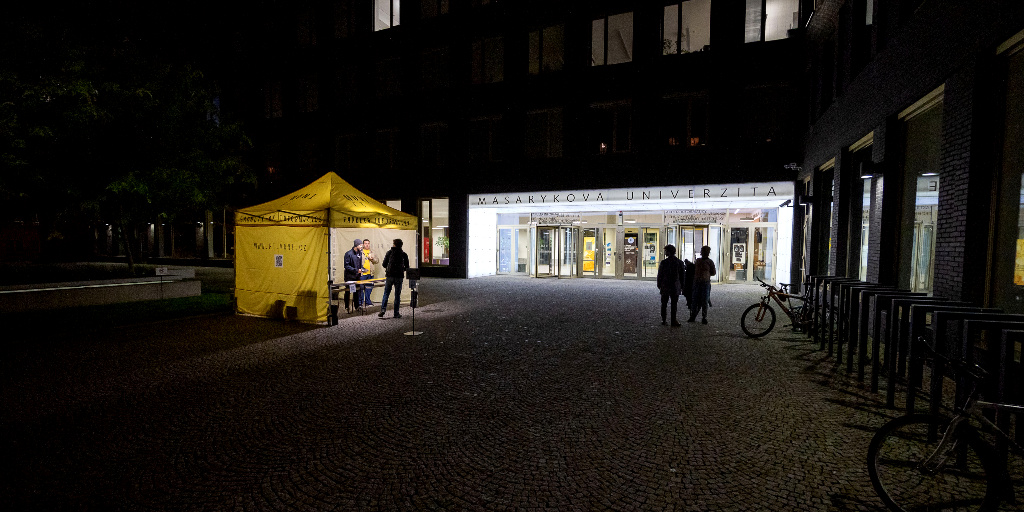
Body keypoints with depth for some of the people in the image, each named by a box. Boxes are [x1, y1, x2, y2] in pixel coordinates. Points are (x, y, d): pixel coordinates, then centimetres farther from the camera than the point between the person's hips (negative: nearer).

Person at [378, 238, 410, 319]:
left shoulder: (389, 252, 1)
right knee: (397, 295, 5)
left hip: (389, 275, 0)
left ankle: (383, 309, -6)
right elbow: (407, 267, 5)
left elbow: (384, 264, 1)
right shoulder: (404, 254, 3)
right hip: (399, 276, 0)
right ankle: (396, 313, 7)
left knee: (386, 294, 9)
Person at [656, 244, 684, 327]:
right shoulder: (680, 262, -2)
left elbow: (660, 275, -5)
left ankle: (663, 320, 13)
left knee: (664, 304, 10)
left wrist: (659, 285, 7)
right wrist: (681, 286, 10)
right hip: (675, 287, 1)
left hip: (665, 286, -1)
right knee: (674, 304, 4)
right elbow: (682, 276, 2)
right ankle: (673, 321, 4)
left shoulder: (663, 262, -9)